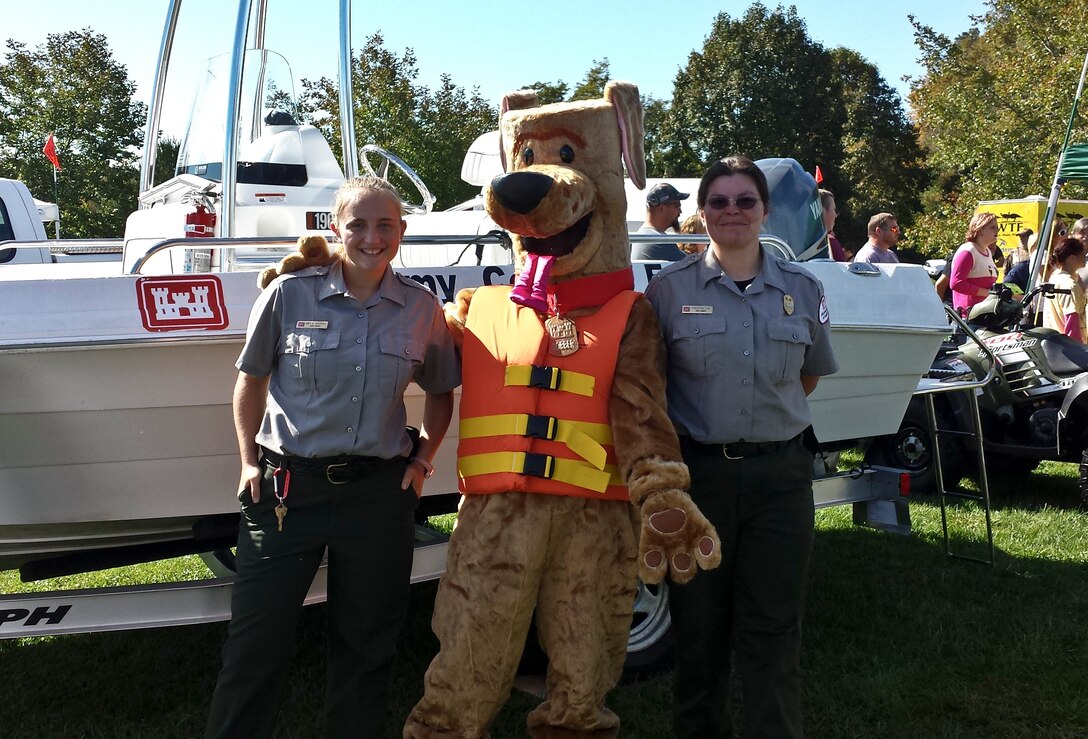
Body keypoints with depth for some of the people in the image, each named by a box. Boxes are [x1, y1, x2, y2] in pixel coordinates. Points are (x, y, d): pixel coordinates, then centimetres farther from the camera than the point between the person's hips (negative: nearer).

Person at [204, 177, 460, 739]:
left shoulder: (422, 309, 1)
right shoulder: (289, 295, -4)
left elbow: (441, 392, 14)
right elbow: (251, 380, 7)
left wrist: (422, 460, 4)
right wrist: (250, 461, 2)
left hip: (379, 494, 2)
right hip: (287, 489, -1)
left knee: (366, 641, 15)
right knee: (256, 641, 5)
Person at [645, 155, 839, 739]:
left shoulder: (802, 290, 5)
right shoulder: (671, 288, -1)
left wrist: (774, 418, 10)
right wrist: (699, 427, -1)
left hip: (779, 475, 1)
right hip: (697, 471, -1)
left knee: (772, 628, 8)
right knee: (699, 624, 11)